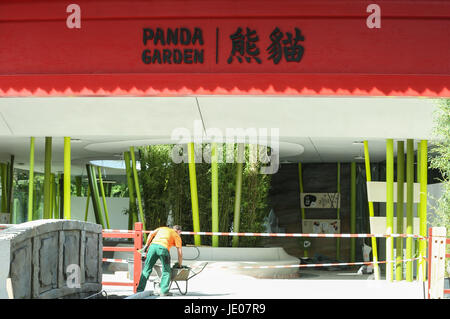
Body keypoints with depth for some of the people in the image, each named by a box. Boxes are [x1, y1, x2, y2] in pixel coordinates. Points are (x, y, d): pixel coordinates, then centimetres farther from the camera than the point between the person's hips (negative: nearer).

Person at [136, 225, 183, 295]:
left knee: (147, 269, 9)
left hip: (153, 245, 3)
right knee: (166, 271, 11)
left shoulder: (162, 228, 34)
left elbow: (151, 234, 18)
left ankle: (140, 290, 7)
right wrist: (179, 265, 25)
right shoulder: (177, 236, 23)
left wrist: (146, 245, 22)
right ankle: (163, 291, 2)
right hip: (163, 248, -3)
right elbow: (179, 252, 16)